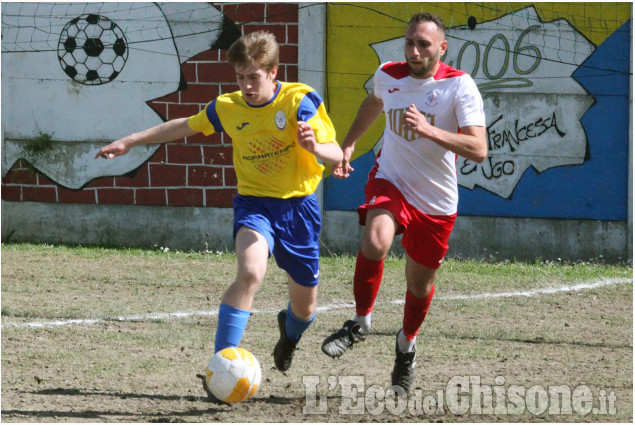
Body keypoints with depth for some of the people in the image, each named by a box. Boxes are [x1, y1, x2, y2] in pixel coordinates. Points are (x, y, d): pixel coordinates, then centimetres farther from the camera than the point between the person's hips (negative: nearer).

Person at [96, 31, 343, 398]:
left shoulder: (300, 100, -12)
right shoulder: (228, 108, -2)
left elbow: (337, 156, -14)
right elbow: (185, 126, 16)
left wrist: (315, 147, -37)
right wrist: (130, 142, 16)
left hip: (299, 206, 0)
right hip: (254, 203, 0)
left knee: (305, 306, 11)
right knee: (251, 272, -32)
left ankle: (289, 333, 52)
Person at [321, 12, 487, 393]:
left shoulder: (460, 86, -16)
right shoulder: (388, 75, -4)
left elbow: (479, 150, -26)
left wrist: (429, 131, -36)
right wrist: (348, 145, 18)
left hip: (436, 200, -1)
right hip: (390, 181, 1)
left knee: (420, 281, 12)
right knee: (375, 242, -31)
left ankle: (407, 343, 44)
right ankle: (361, 322, -9)